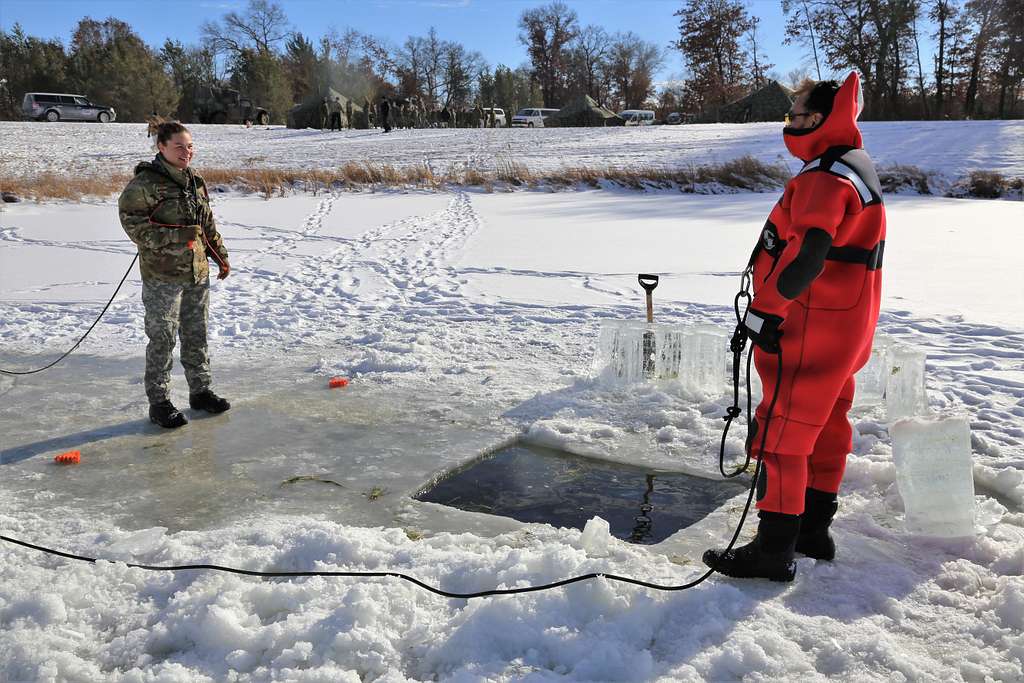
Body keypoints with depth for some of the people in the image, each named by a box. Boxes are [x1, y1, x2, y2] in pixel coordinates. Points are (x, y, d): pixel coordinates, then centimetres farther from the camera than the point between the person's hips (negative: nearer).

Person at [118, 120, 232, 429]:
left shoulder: (195, 181, 12)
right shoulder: (145, 182, -11)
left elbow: (208, 224, 20)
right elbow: (131, 219, -16)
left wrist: (221, 255, 19)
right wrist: (173, 237, -22)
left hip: (197, 273, 7)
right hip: (162, 276, -7)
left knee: (196, 335, 16)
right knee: (162, 339, 0)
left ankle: (200, 391, 28)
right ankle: (159, 401, 11)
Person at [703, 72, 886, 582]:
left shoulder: (825, 179, -20)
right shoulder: (857, 168, 15)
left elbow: (806, 255, -32)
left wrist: (765, 308, -22)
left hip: (811, 332, -11)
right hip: (844, 330, 11)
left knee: (780, 436, -5)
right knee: (825, 429, 17)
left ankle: (774, 550, 2)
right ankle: (814, 530, 29)